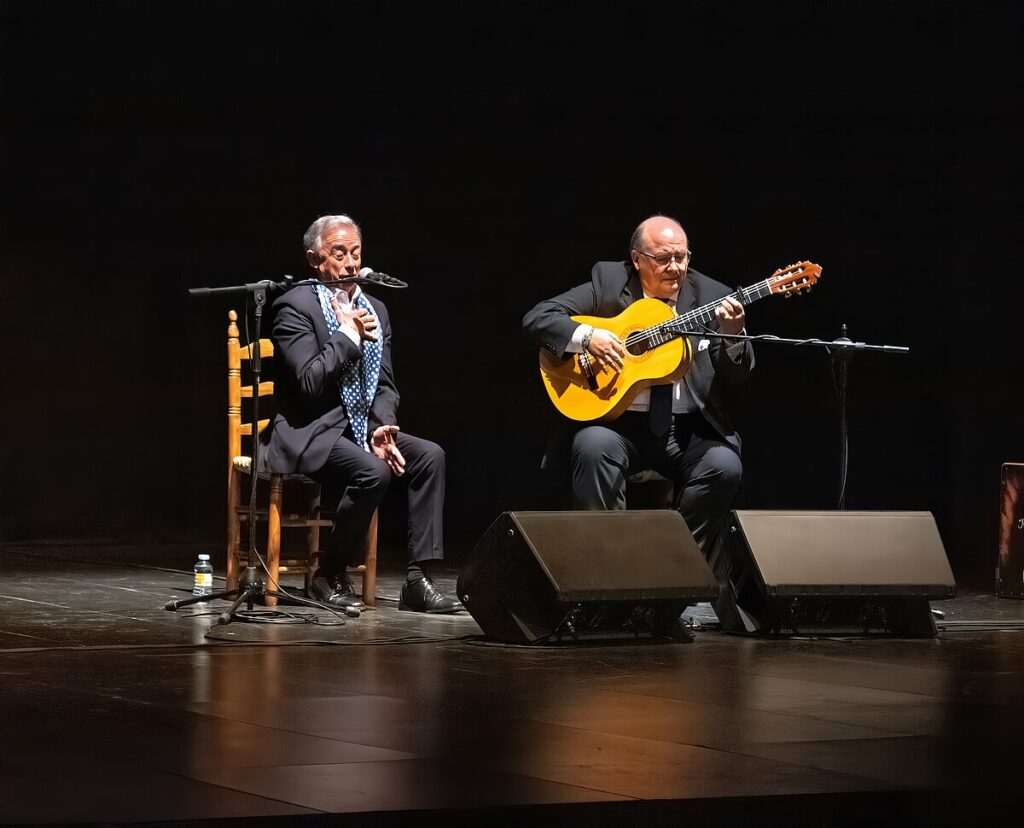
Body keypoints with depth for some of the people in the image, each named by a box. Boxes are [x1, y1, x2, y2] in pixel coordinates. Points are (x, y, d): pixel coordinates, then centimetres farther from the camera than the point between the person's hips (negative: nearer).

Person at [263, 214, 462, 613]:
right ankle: (328, 577, -13)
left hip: (362, 427, 7)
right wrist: (349, 335, -15)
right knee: (373, 471, -32)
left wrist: (381, 428, -6)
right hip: (311, 433, -7)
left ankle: (418, 580, -15)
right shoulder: (295, 306, -10)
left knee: (430, 455, -15)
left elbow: (385, 385, 13)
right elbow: (310, 382, -20)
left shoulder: (375, 309, 14)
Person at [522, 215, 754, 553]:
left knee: (724, 466, -26)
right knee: (594, 446, -33)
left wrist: (734, 335, -15)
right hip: (618, 421, -1)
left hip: (689, 429, 2)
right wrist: (586, 336, -18)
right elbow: (536, 318, -1)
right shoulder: (606, 282, 4)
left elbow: (736, 378, 5)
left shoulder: (712, 297, 7)